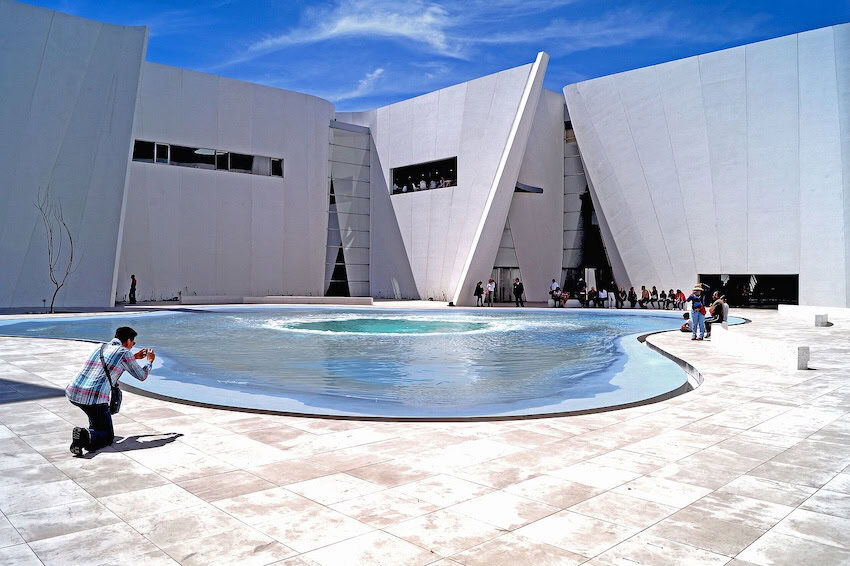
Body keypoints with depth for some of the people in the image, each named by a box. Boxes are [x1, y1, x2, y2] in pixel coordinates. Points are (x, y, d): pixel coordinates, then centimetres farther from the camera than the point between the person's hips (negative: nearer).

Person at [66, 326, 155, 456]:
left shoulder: (101, 347, 20)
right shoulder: (124, 353, 0)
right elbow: (142, 376, 12)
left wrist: (135, 357, 51)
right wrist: (150, 361, 31)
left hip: (72, 393, 7)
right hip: (94, 400, -7)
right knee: (108, 437, 10)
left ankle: (94, 429, 30)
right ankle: (87, 436, -23)